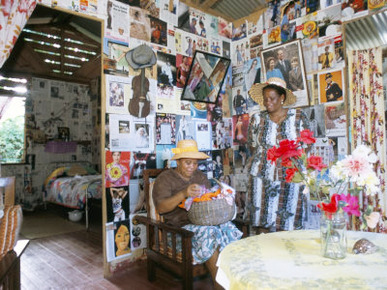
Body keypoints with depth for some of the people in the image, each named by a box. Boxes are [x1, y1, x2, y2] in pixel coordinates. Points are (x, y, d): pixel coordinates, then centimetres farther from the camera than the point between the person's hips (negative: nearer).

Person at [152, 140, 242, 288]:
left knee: (229, 229, -23)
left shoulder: (200, 176, 18)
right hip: (181, 226, -5)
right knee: (209, 232, -32)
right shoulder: (165, 178, -1)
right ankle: (219, 284, -20)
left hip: (204, 220, 5)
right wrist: (184, 194, -29)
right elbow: (160, 208, -15)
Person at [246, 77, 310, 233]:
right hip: (262, 177, 1)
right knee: (262, 220, 5)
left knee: (286, 224, 4)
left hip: (290, 177, 0)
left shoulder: (298, 116, 2)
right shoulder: (257, 119, 4)